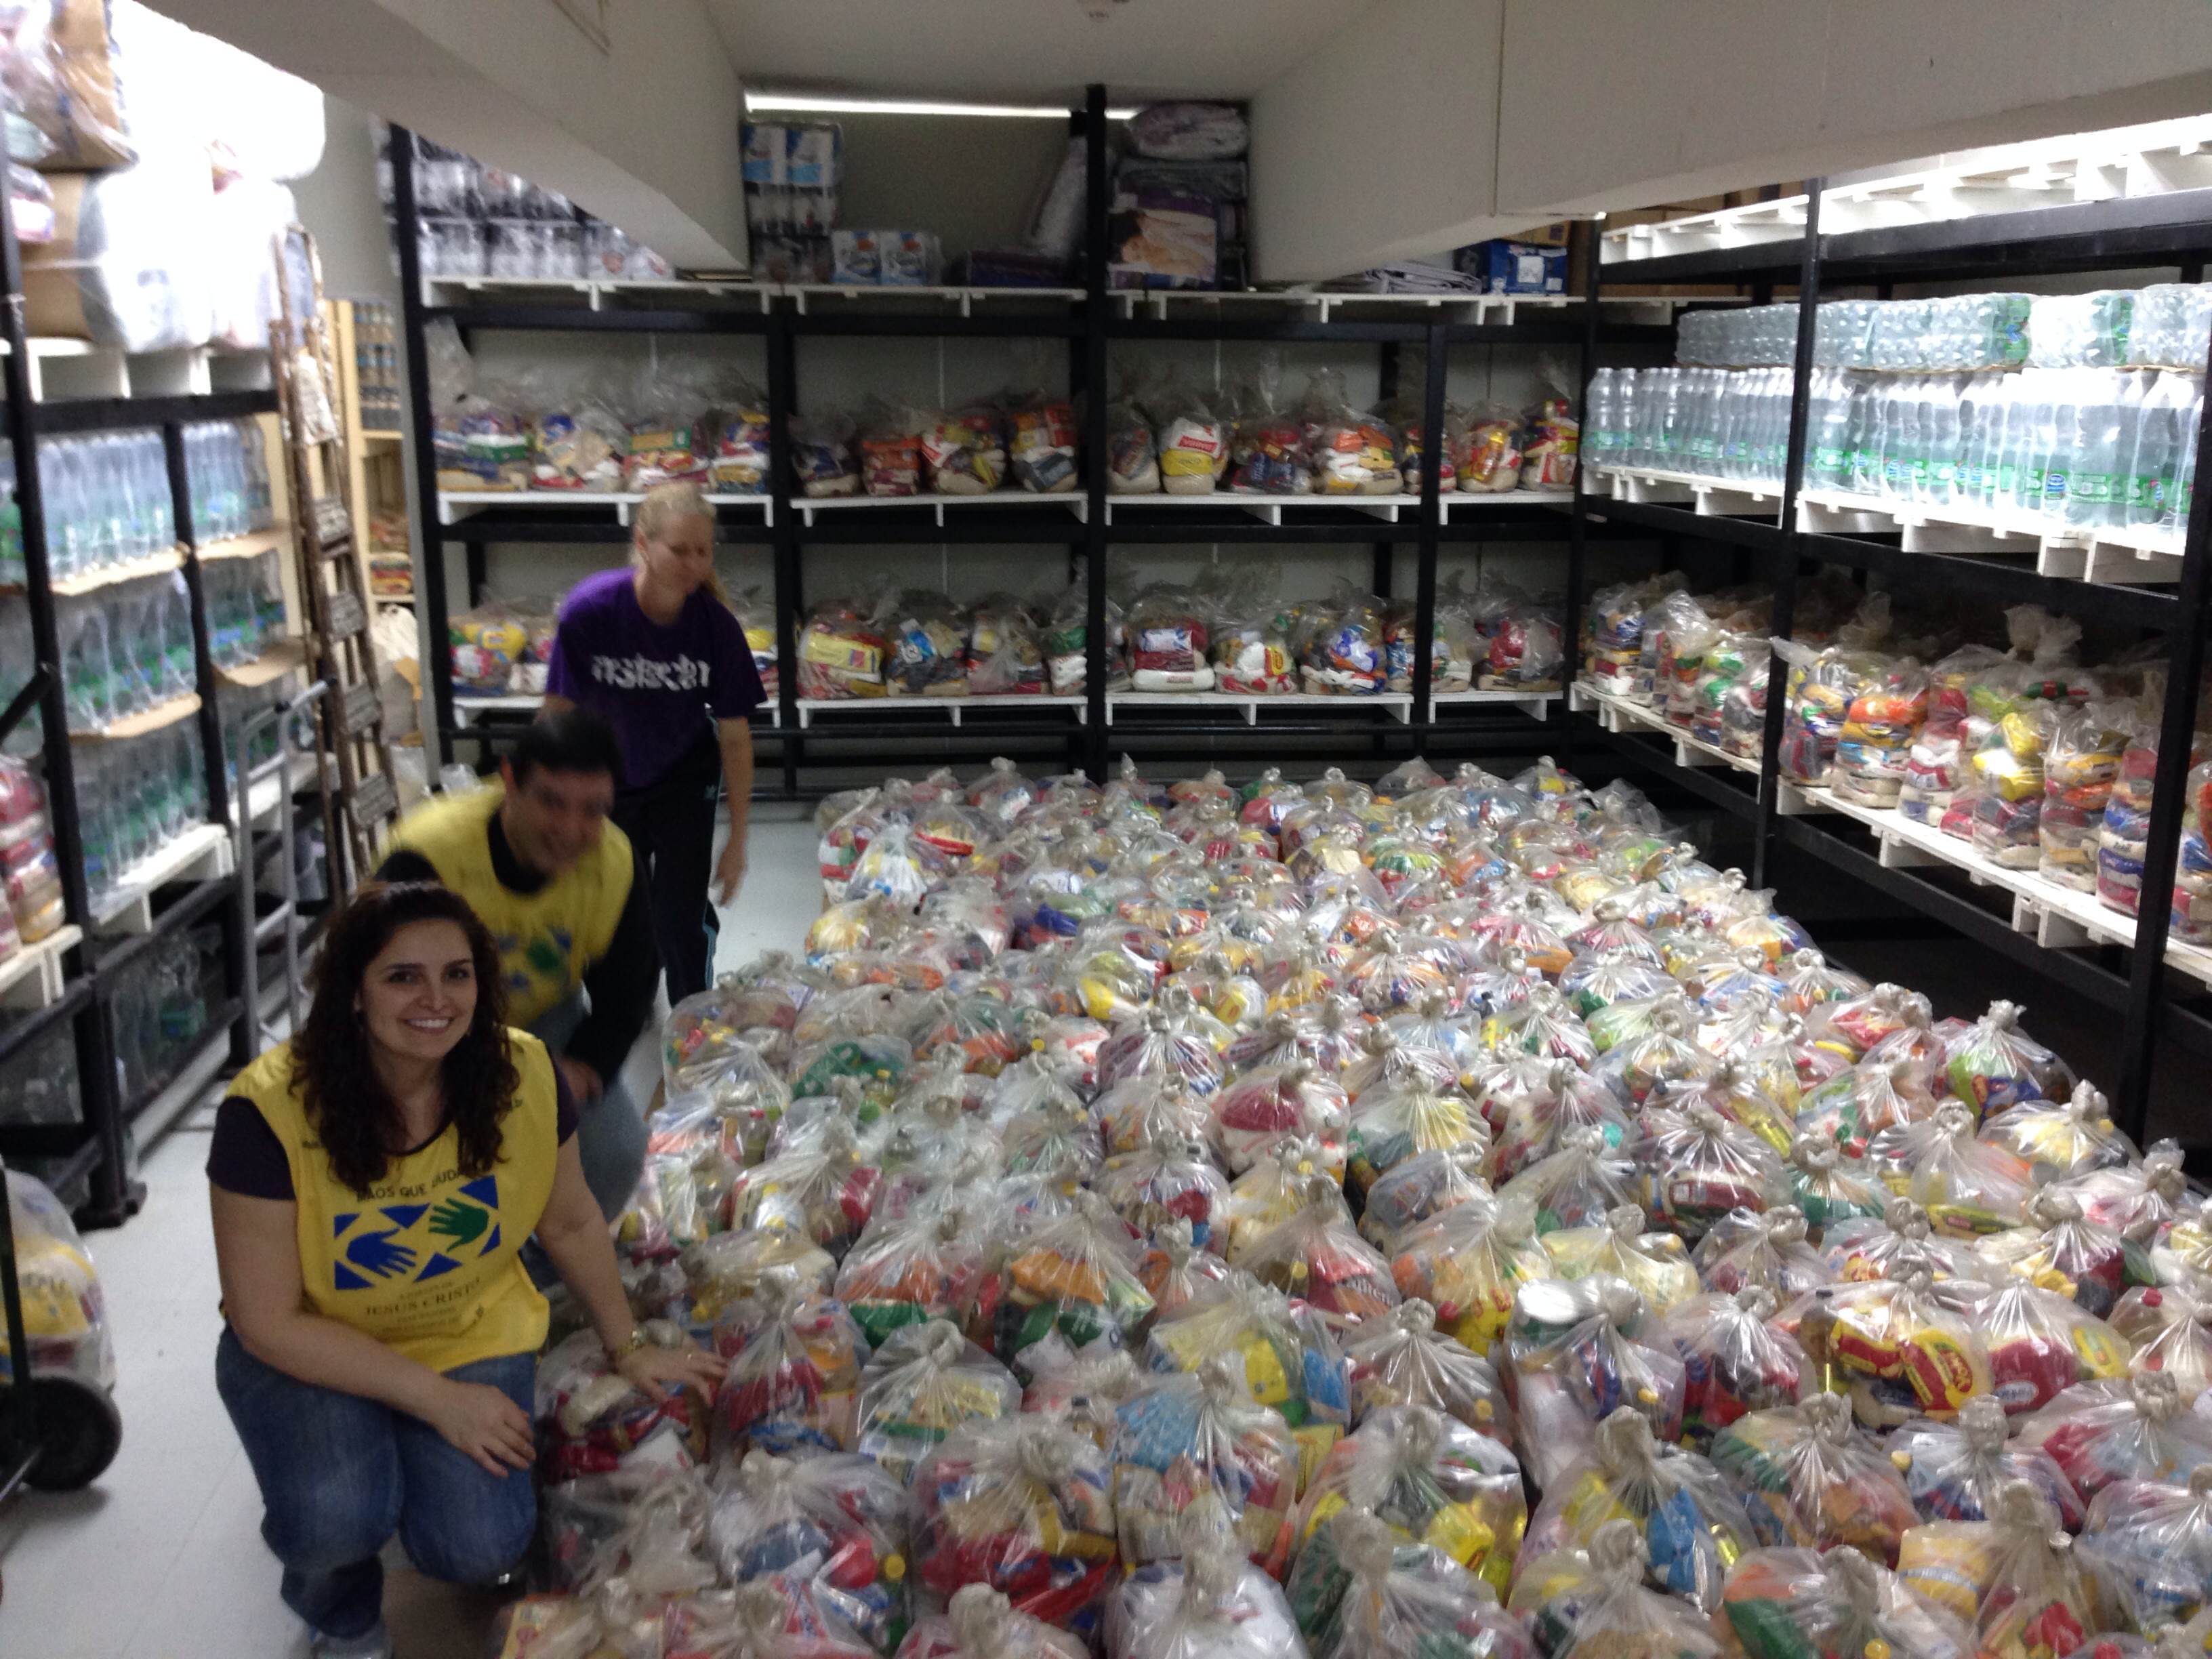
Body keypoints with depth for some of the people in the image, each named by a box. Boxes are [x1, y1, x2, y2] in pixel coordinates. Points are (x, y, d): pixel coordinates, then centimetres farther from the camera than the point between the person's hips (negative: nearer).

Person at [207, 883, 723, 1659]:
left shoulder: (525, 1077, -17)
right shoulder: (269, 1112, -26)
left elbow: (572, 1223, 2)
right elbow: (269, 1322, -19)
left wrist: (629, 1349, 7)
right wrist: (438, 1399, -21)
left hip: (472, 1334, 2)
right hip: (308, 1352, -2)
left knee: (482, 1547, -17)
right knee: (337, 1519, -29)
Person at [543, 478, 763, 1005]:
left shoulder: (715, 624, -24)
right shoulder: (591, 608, -28)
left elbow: (735, 734, -15)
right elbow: (559, 711, -17)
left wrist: (737, 838, -11)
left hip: (683, 783, 0)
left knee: (681, 915, -4)